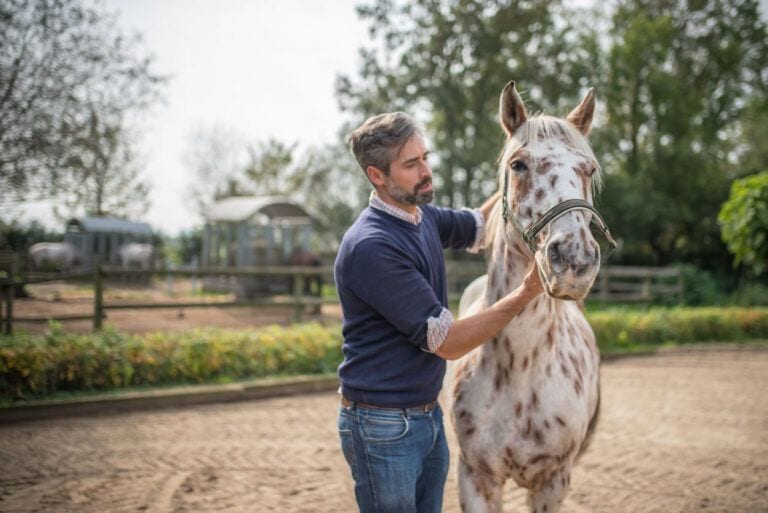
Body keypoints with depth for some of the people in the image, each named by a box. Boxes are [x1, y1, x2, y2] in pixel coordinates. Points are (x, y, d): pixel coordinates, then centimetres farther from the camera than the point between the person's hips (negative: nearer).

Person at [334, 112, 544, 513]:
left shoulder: (423, 217, 3)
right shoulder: (370, 247, -24)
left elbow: (478, 227, 25)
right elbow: (447, 341, -22)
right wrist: (526, 293, -22)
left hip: (427, 416, 9)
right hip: (384, 427, -9)